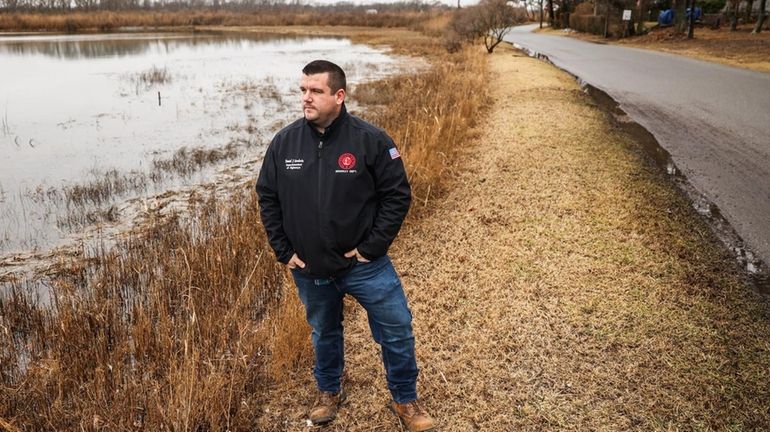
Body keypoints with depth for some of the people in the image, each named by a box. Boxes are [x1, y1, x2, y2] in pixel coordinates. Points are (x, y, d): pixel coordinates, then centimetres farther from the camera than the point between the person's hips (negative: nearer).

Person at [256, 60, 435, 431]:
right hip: (309, 270, 3)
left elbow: (397, 195, -9)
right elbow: (267, 198, 5)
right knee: (324, 334, 22)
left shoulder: (370, 140, -13)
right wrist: (284, 251, 1)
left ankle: (405, 400, 29)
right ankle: (329, 391, 47)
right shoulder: (284, 142, -4)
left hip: (365, 265, -2)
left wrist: (372, 247, -11)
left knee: (397, 333, 5)